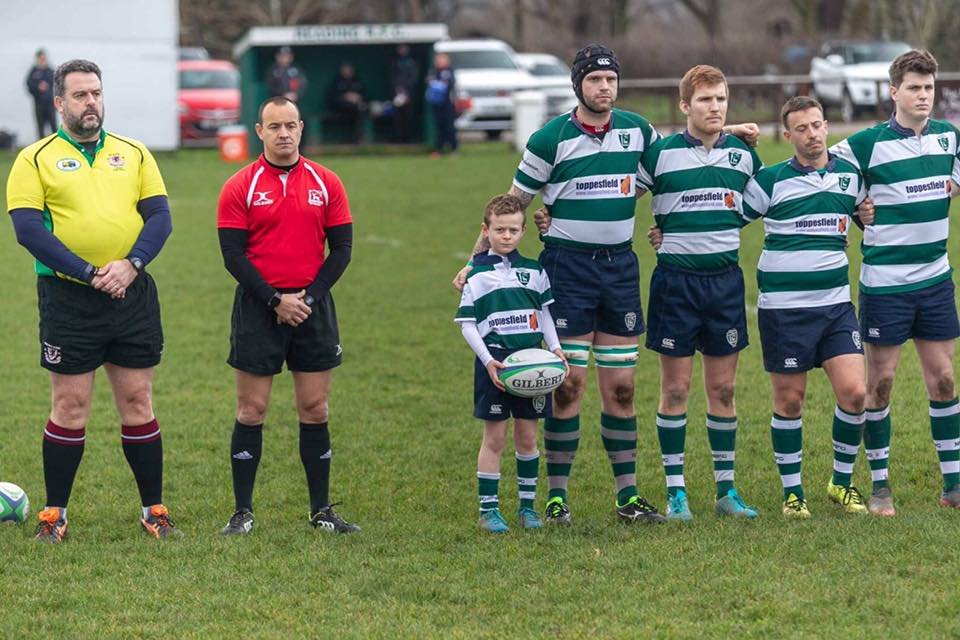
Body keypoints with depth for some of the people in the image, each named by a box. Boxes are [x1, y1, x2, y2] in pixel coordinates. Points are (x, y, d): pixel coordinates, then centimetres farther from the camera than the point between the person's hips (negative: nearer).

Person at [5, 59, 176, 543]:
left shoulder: (133, 153, 11)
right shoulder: (35, 159, 0)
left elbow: (159, 216, 5)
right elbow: (28, 228, -10)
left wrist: (131, 264, -13)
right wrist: (88, 274, -17)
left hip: (132, 294, 3)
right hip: (67, 298, -3)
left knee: (137, 402, 6)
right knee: (70, 406, 0)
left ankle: (154, 510, 13)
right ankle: (54, 514, 9)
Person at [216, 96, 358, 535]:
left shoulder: (326, 184, 4)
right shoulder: (240, 187, -2)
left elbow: (341, 248, 4)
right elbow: (233, 255, -6)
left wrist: (309, 297, -7)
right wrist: (275, 301, -13)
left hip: (313, 306, 2)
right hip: (258, 307, -2)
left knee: (315, 409, 5)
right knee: (252, 410, 0)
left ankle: (321, 511, 12)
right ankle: (243, 511, 6)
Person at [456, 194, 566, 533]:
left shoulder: (534, 272, 8)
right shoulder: (477, 275, -2)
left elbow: (545, 313, 16)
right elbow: (467, 324, -3)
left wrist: (555, 347, 1)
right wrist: (488, 360, -14)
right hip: (494, 362, -3)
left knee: (527, 437, 8)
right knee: (494, 438, -1)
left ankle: (527, 505, 17)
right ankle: (488, 509, 4)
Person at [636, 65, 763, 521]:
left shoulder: (744, 155, 6)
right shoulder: (660, 154, -5)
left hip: (725, 280, 3)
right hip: (675, 281, -3)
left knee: (723, 388, 7)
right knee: (675, 389, 1)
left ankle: (726, 488, 15)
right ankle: (676, 492, 7)